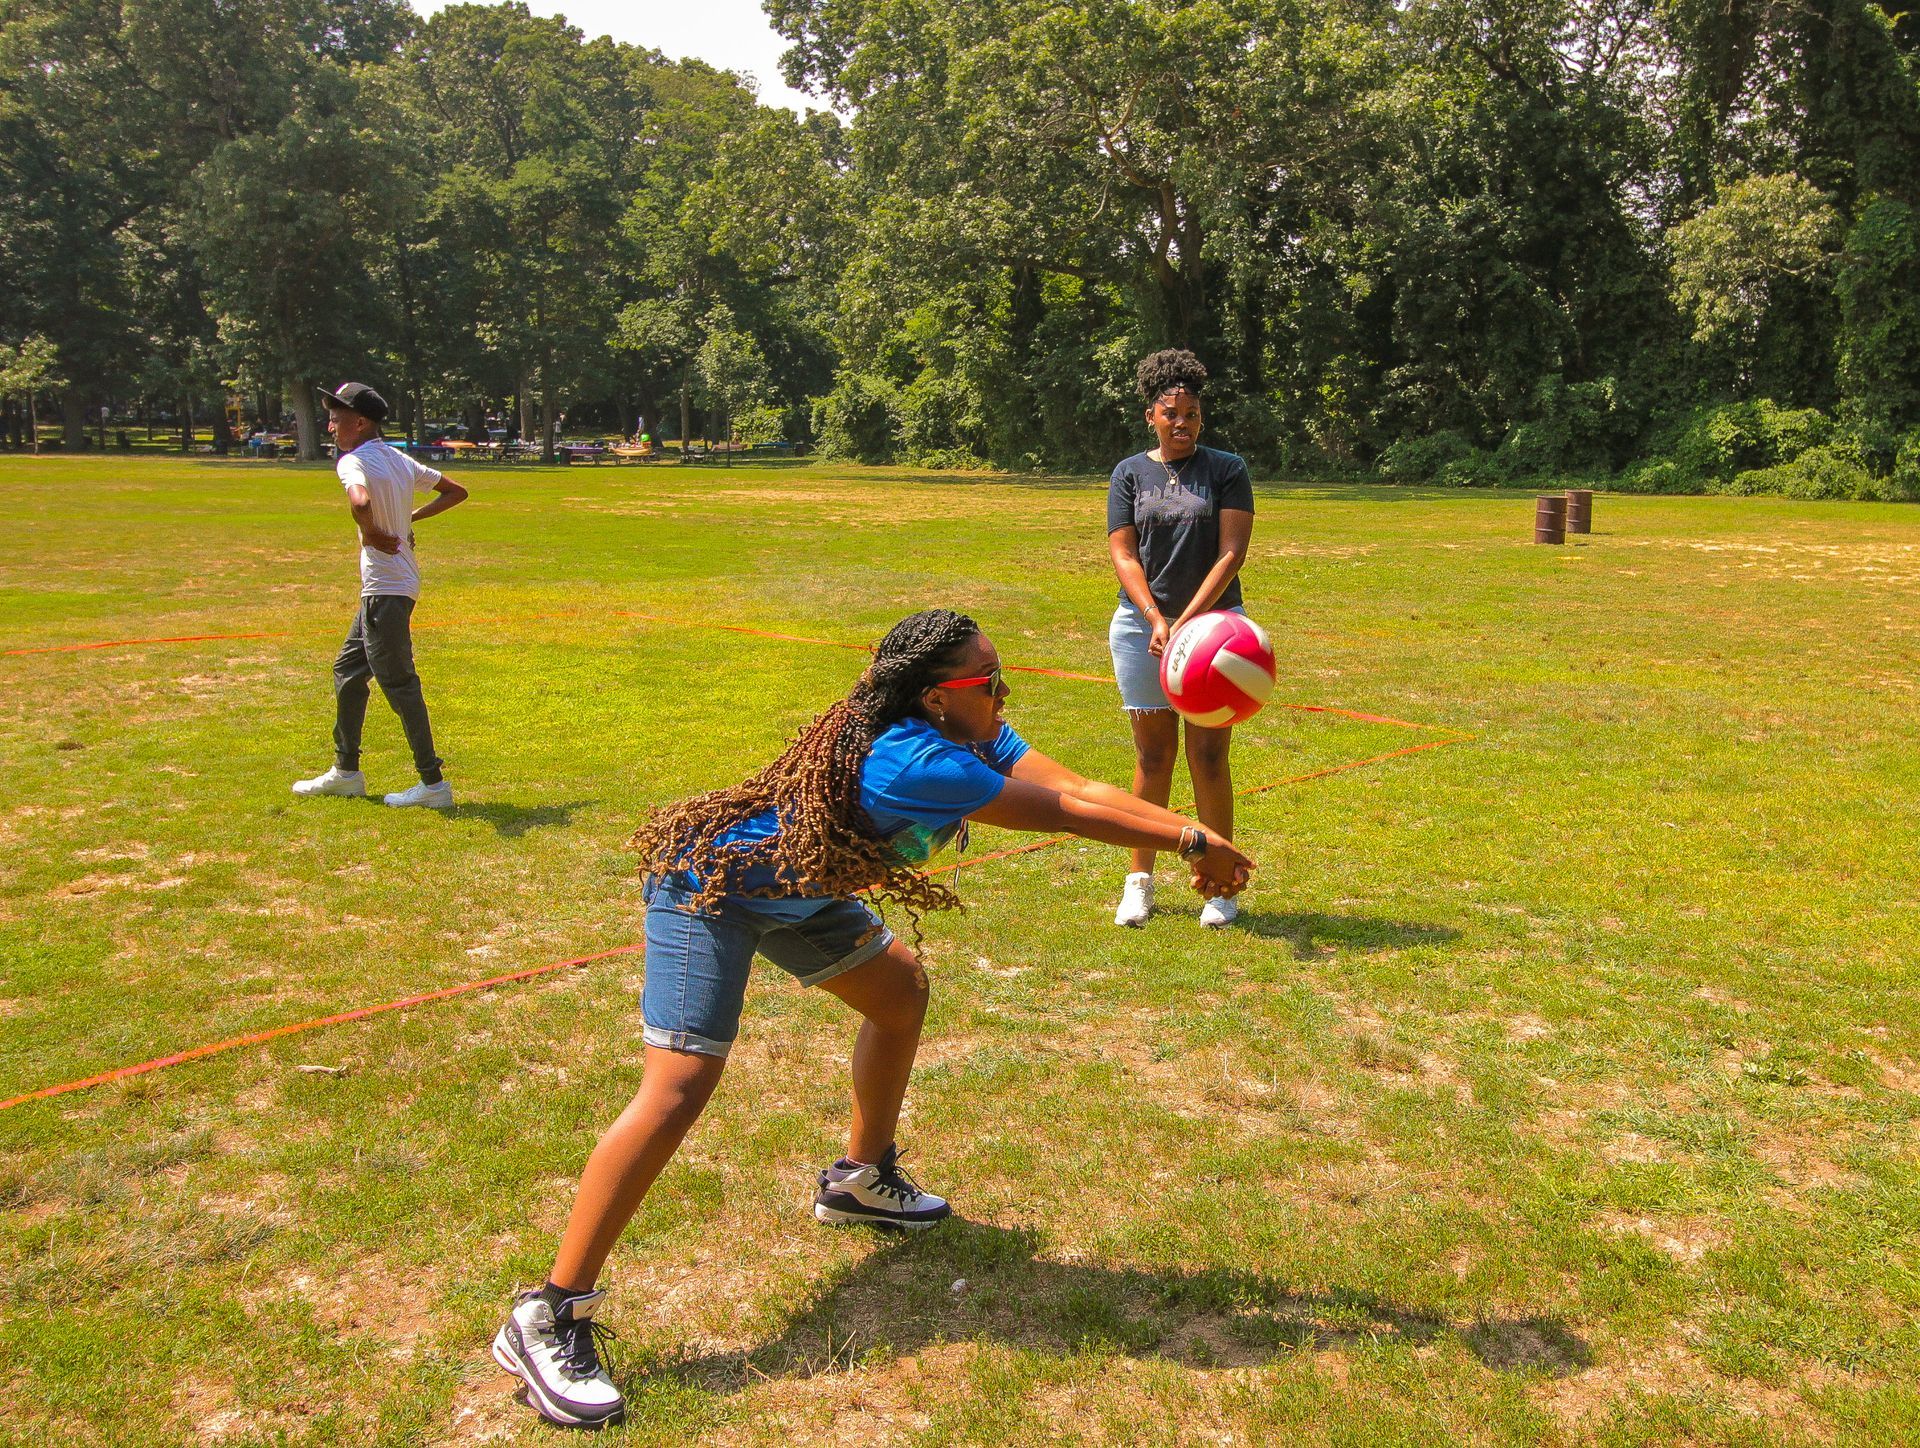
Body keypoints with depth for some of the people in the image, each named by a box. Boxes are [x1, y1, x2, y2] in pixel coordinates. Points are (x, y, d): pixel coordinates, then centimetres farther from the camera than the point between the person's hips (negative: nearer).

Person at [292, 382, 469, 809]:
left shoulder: (353, 462, -14)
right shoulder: (399, 459, 12)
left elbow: (361, 502, -37)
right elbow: (457, 491, 18)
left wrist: (371, 534, -18)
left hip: (386, 591, -10)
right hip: (381, 590, 10)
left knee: (398, 684, -5)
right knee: (347, 671, 19)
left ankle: (433, 783, 0)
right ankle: (346, 772, 27)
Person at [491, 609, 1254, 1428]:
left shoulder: (973, 736, -6)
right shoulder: (913, 760, -33)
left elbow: (1076, 788, -15)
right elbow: (1065, 814, -29)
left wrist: (1189, 834, -24)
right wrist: (1191, 842, -22)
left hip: (792, 887, 10)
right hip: (708, 887, -10)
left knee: (899, 988, 18)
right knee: (681, 1086, -20)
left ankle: (861, 1178, 35)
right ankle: (548, 1318, -12)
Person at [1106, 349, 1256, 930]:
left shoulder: (1227, 470, 3)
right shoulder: (1130, 473, 7)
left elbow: (1231, 553, -6)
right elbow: (1123, 553, -1)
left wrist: (1187, 620, -17)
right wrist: (1156, 618, -16)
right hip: (1141, 625, 1)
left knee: (1209, 757, 0)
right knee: (1153, 757, 6)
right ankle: (1140, 879, 17)